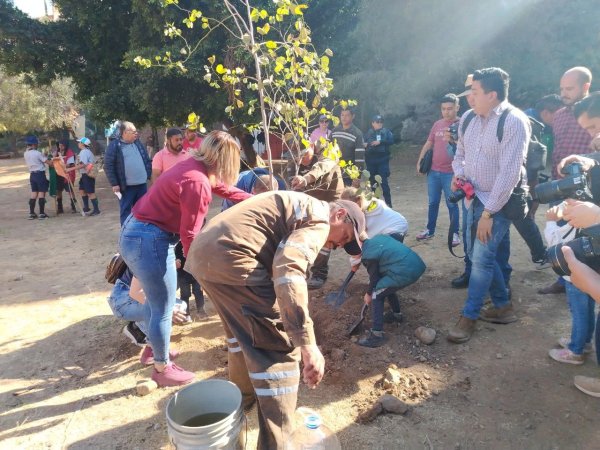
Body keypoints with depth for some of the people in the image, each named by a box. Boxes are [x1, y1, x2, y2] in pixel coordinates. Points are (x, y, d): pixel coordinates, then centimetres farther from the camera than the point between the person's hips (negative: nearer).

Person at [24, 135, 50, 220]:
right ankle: (41, 213, -3)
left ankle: (31, 213, 12)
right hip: (40, 174, -7)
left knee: (34, 192, 11)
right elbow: (48, 163, -13)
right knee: (41, 192, -3)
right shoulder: (37, 153, -14)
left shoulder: (25, 153, 7)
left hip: (32, 174, 7)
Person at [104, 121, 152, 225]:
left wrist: (150, 175, 9)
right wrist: (114, 184, -13)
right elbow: (108, 166, -9)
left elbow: (147, 160, 17)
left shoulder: (138, 143, 12)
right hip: (126, 186, -5)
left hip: (142, 184, 5)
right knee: (125, 211, 2)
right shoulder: (115, 145, -6)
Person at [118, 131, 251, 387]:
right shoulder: (197, 183, -24)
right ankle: (162, 369, 23)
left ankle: (155, 347, 46)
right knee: (163, 309, 5)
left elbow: (222, 188, 22)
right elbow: (189, 235, -21)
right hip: (149, 240, -10)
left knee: (156, 300, 26)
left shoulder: (194, 166, 5)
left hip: (137, 232, 10)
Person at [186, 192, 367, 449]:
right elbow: (289, 269, -23)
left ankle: (242, 394, 50)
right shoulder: (319, 218, -4)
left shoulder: (300, 207, 28)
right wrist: (307, 343, -26)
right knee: (280, 348, -2)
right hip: (228, 258, -11)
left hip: (203, 252, 11)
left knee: (242, 330, 30)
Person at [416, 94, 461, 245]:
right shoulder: (437, 124, 10)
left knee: (452, 204, 4)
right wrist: (419, 161, 13)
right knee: (433, 202, 14)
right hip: (433, 171, 5)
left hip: (451, 173, -5)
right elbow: (428, 144, 16)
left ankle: (455, 233, 16)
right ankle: (429, 230, 26)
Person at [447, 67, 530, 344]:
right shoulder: (468, 120, 4)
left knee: (481, 258, -8)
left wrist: (489, 212, -21)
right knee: (478, 256, 11)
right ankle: (503, 306, 30)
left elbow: (510, 173, -21)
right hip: (475, 198, 7)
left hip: (499, 202, -7)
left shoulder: (514, 121, -18)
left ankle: (469, 317, 7)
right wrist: (458, 174, -6)